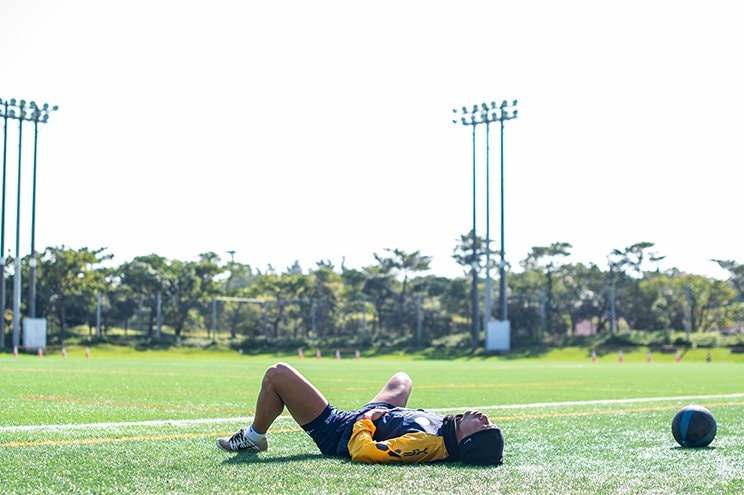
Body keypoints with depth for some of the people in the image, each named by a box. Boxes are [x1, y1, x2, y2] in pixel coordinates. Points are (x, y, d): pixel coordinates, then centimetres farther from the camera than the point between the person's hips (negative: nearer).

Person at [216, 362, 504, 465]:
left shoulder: (426, 443, -43)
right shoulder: (447, 438, -20)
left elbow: (361, 451, -38)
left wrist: (365, 420, -21)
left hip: (337, 430, -8)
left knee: (277, 374, -7)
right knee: (401, 379, 34)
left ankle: (253, 438, 20)